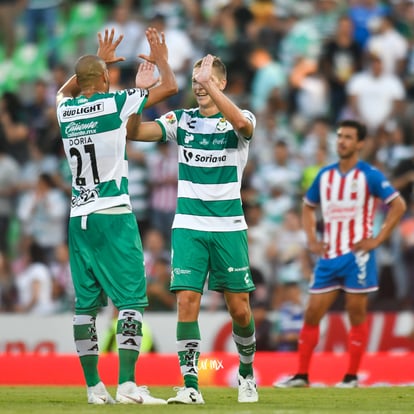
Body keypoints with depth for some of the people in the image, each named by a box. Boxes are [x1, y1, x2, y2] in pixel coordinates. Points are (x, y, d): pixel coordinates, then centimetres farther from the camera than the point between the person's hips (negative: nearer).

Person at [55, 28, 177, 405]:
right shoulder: (115, 103, -7)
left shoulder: (65, 110, 8)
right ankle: (127, 384, -13)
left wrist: (98, 61, 40)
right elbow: (170, 87, 2)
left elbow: (65, 90, 35)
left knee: (86, 304, 7)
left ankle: (94, 387, 7)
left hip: (79, 216, 6)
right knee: (131, 299, -4)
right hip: (113, 216, -6)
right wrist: (160, 59, 21)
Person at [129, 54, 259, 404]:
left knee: (239, 308, 2)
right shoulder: (180, 120, 6)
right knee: (187, 302, -11)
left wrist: (209, 82, -31)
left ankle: (247, 374, 26)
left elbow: (241, 122, -27)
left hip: (229, 227, -1)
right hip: (188, 227, 1)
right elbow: (133, 132, -4)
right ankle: (190, 385, -10)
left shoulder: (239, 120, -1)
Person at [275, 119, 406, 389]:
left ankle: (352, 376, 4)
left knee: (357, 313, -2)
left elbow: (399, 205, -9)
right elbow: (308, 207, 25)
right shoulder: (325, 175, 11)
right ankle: (302, 375, 7)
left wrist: (377, 240, -12)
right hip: (329, 255, 5)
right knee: (312, 314, 2)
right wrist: (312, 240, 11)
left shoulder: (369, 175, -5)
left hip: (357, 255, -5)